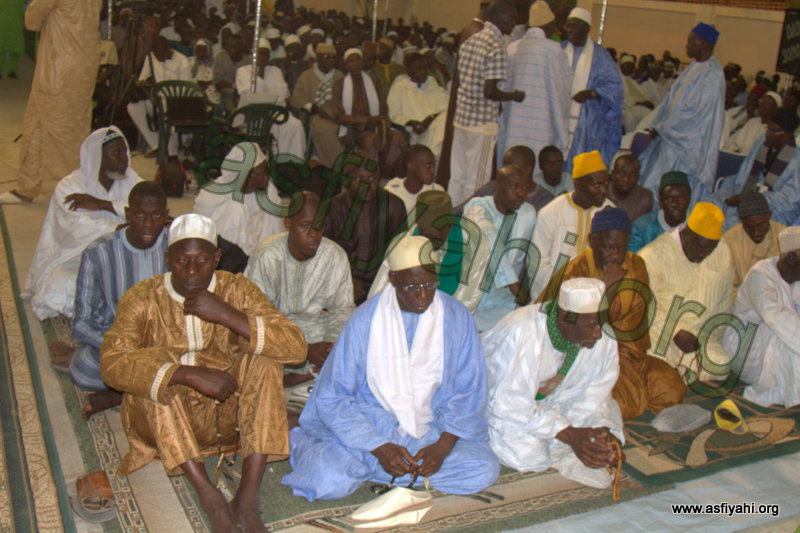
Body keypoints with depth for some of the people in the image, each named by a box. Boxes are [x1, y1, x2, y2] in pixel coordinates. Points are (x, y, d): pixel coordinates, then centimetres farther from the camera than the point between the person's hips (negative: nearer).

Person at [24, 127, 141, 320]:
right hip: (73, 259, -3)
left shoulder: (130, 180, 5)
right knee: (60, 289, -33)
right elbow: (82, 230, -25)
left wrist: (103, 204, -22)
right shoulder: (69, 187, -9)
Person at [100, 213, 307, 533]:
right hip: (165, 426, -1)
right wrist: (189, 375, -35)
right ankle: (207, 493, -29)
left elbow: (296, 347, -17)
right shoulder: (143, 299, -8)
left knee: (263, 353, -20)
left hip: (228, 419, 1)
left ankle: (248, 494, -26)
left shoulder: (237, 291, -5)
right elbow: (111, 363, -25)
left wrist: (227, 315, -27)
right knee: (152, 366, -26)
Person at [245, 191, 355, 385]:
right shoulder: (266, 255, -17)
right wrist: (305, 349, -26)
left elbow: (343, 308, 1)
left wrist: (332, 342, -20)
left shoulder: (336, 256, -7)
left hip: (317, 323, 3)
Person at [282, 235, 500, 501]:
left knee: (485, 470, -22)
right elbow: (332, 398, -9)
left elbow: (468, 392, 1)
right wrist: (379, 448, -19)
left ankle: (364, 468, -9)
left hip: (431, 429, 4)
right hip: (369, 426, -3)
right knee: (327, 482, -29)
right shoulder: (365, 320, -11)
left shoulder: (456, 317, -5)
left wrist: (444, 444, -15)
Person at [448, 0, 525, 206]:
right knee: (476, 181, 2)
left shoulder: (469, 41, 10)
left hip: (460, 118, 8)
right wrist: (515, 96, -5)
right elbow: (490, 92, -19)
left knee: (456, 177, 15)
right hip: (482, 123, -8)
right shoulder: (497, 48, -15)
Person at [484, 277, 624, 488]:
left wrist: (606, 433, -26)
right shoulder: (522, 332, -37)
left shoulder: (604, 338, -16)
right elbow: (511, 405, -32)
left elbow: (592, 397, -7)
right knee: (527, 454, -30)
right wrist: (568, 434, -35)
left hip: (553, 401, 7)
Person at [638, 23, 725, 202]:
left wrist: (661, 129, -14)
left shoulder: (712, 75, -17)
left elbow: (696, 113, -21)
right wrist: (659, 126, 5)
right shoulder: (694, 67, 11)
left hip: (689, 145, -9)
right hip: (672, 137, 9)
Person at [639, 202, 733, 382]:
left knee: (720, 365, -25)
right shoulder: (654, 255, -11)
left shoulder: (722, 252, 7)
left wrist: (711, 336, 7)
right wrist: (675, 333, -20)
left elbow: (725, 301, 18)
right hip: (659, 336, -4)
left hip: (701, 338, 5)